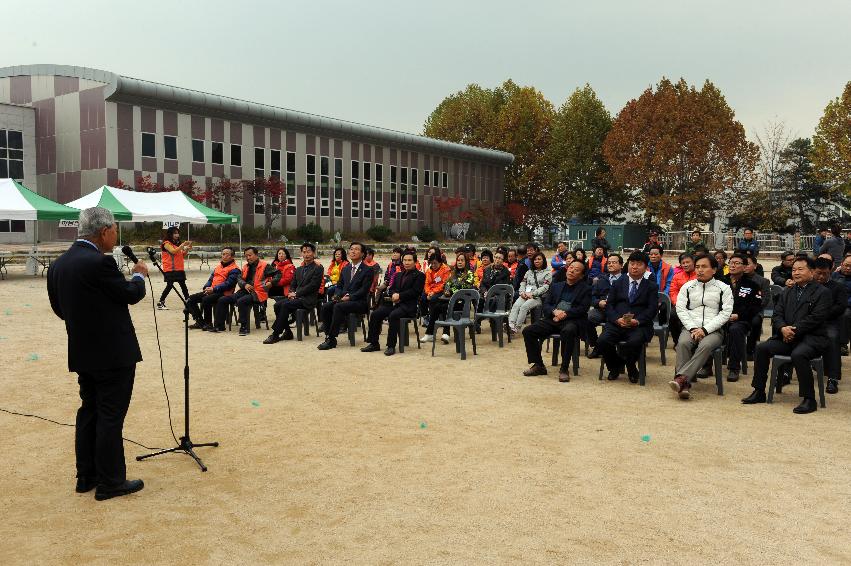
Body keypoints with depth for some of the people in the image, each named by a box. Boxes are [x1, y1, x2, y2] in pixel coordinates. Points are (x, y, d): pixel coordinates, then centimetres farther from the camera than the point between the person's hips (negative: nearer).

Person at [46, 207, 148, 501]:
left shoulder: (58, 264, 5)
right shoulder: (100, 262, -21)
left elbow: (59, 308, 13)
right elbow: (131, 294, -11)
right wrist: (140, 275, 8)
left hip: (82, 353, 8)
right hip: (114, 354, -8)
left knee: (88, 411, 17)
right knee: (111, 416, 0)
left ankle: (86, 476, 26)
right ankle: (110, 482, 9)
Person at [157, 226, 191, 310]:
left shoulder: (177, 244, 17)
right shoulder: (167, 243, -4)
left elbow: (183, 256, 16)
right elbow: (173, 251, -21)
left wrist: (187, 249, 1)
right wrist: (182, 245, -20)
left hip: (179, 269, 7)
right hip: (170, 270, -7)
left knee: (183, 285, 6)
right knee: (169, 286, -9)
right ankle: (160, 303, -1)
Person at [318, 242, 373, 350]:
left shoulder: (367, 270, -1)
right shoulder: (345, 269, 20)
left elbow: (364, 290, -10)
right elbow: (339, 285, 20)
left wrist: (349, 297, -19)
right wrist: (337, 295, -3)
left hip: (359, 302, -6)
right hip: (342, 299, 6)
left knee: (338, 307, -33)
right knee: (325, 307, -21)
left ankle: (332, 339, -28)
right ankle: (328, 336, -17)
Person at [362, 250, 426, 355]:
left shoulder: (419, 275, 3)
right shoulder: (398, 275, 25)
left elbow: (414, 291, -10)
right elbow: (391, 289, 18)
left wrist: (399, 296, -14)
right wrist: (393, 294, -5)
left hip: (408, 305, -7)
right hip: (394, 303, 7)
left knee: (393, 315, -35)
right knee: (375, 314, -14)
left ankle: (391, 346, -28)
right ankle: (374, 344, -6)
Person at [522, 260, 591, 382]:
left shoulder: (585, 289, 9)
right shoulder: (556, 286, 22)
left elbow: (583, 309, -4)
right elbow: (546, 305, 15)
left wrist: (565, 314, -16)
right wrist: (555, 311, -8)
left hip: (572, 320, -5)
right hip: (553, 319, 5)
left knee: (568, 331, -40)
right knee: (528, 331, -14)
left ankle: (564, 369, -28)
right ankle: (538, 366, -2)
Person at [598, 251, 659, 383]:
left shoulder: (651, 286, 14)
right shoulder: (618, 284, 20)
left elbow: (652, 308, 1)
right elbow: (609, 305, 9)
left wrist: (637, 321, -17)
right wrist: (617, 319, -11)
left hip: (639, 325, -2)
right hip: (617, 323, 2)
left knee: (634, 342, -35)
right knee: (602, 341, -26)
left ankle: (631, 368, -1)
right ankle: (615, 367, 4)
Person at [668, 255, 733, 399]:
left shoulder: (723, 288, 5)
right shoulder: (687, 287, 13)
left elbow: (725, 313, -3)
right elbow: (681, 309, 5)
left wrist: (705, 329, -13)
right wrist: (692, 328, -9)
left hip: (713, 330, -2)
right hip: (691, 327, 2)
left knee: (706, 345, -35)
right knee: (683, 343, -31)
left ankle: (681, 377, -43)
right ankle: (685, 384, -38)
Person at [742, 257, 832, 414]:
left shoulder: (822, 292, -1)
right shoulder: (787, 292, 19)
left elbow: (816, 318, -12)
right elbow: (777, 314, 10)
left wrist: (793, 331, -16)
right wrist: (783, 328, -12)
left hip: (812, 337, -6)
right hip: (788, 336, 6)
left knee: (798, 354, -36)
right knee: (762, 348, -14)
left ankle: (809, 399, -23)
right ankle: (759, 392, -5)